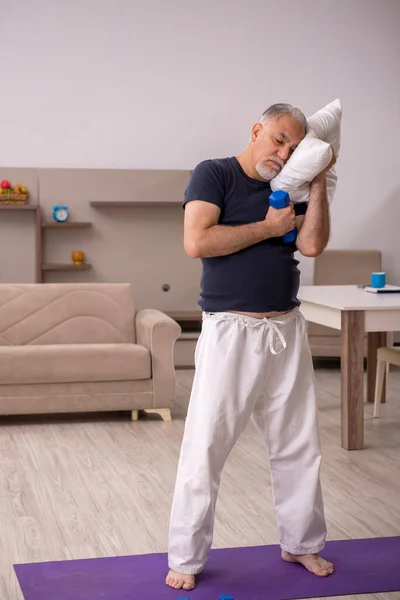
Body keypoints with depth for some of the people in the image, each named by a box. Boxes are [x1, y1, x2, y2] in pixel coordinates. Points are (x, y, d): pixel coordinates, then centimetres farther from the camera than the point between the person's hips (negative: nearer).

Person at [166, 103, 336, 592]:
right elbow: (196, 243, -18)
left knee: (299, 445, 13)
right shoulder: (214, 174, -4)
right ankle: (185, 559, 11)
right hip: (231, 331, -6)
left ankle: (302, 543, 30)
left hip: (286, 331, 6)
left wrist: (319, 183, -6)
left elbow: (313, 245, -2)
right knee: (205, 448, -2)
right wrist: (268, 227, -11)